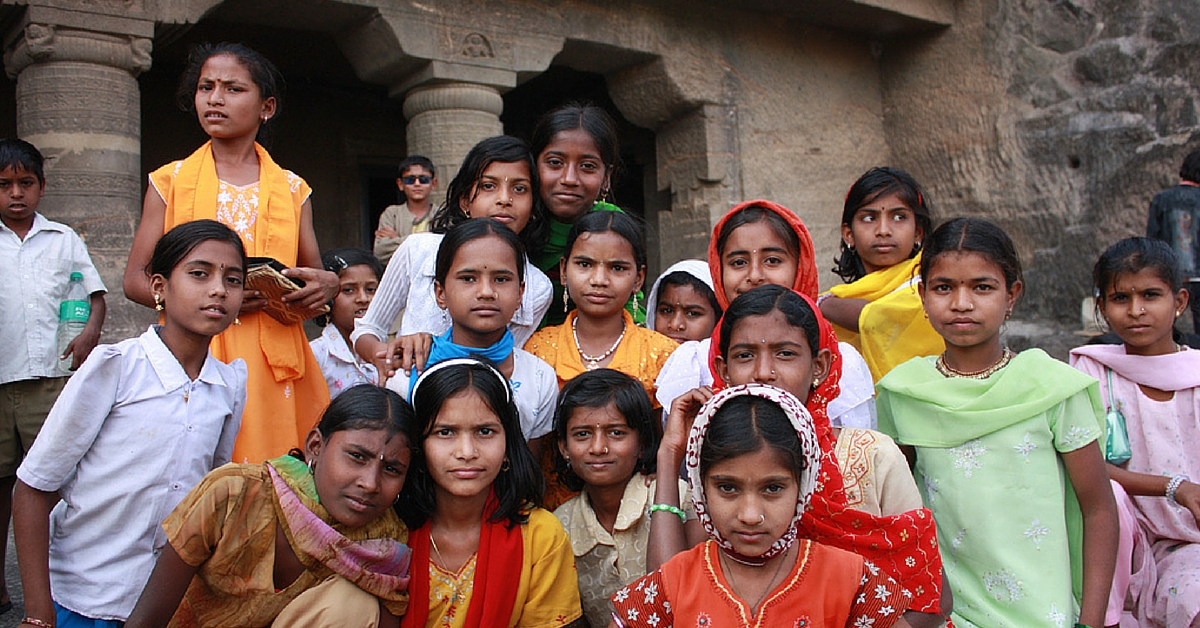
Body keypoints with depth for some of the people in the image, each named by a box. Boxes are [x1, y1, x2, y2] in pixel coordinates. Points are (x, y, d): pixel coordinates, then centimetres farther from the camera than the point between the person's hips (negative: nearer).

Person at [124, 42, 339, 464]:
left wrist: (326, 284, -7)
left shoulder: (292, 190, 12)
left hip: (277, 362, 1)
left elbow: (314, 278, 18)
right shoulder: (171, 181, 9)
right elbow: (136, 280, 5)